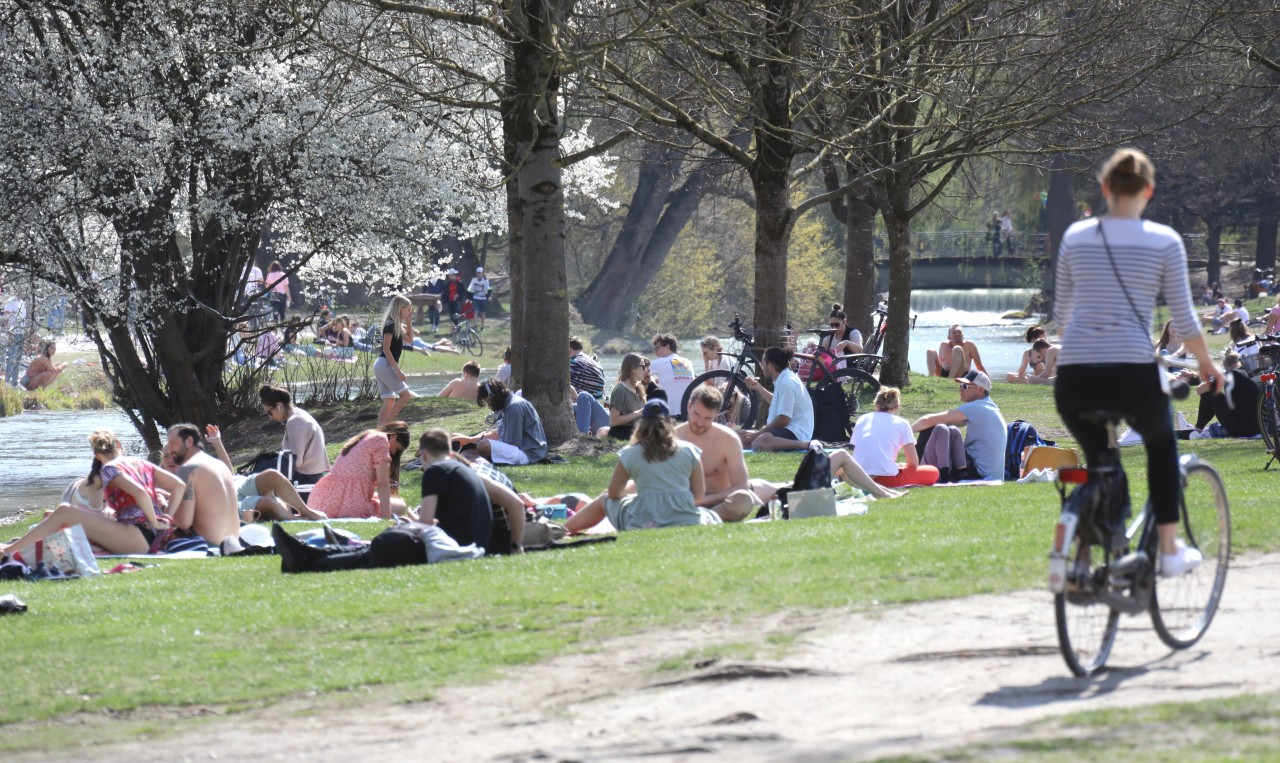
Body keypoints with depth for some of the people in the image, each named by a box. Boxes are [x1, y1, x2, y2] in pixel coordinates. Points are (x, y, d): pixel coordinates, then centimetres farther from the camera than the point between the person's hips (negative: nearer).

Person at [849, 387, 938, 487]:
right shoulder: (901, 423, 8)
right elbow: (913, 463, 5)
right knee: (933, 472, 11)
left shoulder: (862, 419, 17)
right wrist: (901, 466, 28)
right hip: (885, 477, -6)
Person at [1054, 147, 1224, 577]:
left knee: (1097, 460, 23)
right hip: (1133, 374, -2)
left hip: (1074, 378, 2)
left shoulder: (1076, 237, 9)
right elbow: (1184, 321, 2)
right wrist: (1207, 365, 19)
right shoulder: (1164, 242, 0)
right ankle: (1169, 549, 23)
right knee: (1161, 443, 28)